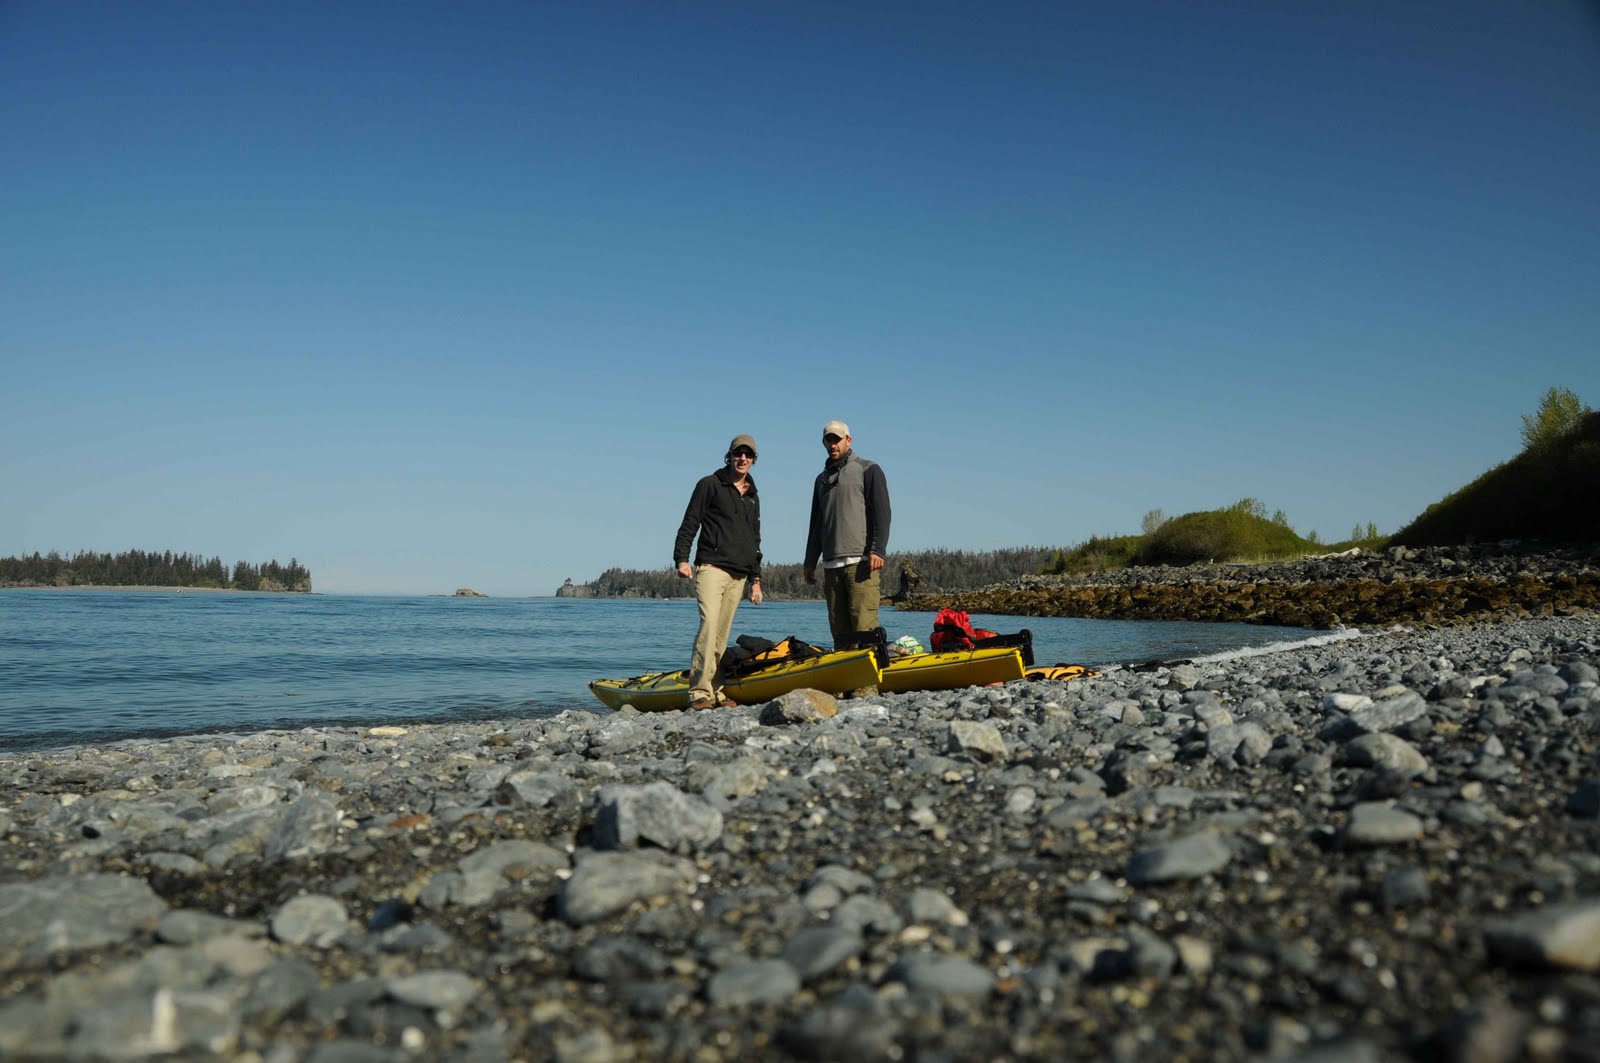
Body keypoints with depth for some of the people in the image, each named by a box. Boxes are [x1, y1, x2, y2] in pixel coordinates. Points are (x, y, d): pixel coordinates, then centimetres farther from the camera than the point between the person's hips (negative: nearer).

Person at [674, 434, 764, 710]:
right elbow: (689, 524, 0)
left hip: (738, 575, 6)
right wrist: (681, 558, -12)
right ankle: (700, 692, -24)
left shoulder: (752, 497, 23)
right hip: (711, 568, -6)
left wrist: (755, 578, 21)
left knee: (722, 635, 3)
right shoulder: (710, 484, 5)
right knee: (709, 623, -21)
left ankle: (714, 690, 7)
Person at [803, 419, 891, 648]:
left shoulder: (868, 470, 6)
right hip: (831, 564, 6)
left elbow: (882, 513, -4)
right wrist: (810, 561, 19)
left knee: (863, 625, -13)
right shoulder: (822, 479, 24)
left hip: (861, 562, -6)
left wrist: (878, 551, -15)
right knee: (839, 628, 4)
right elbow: (816, 524, 26)